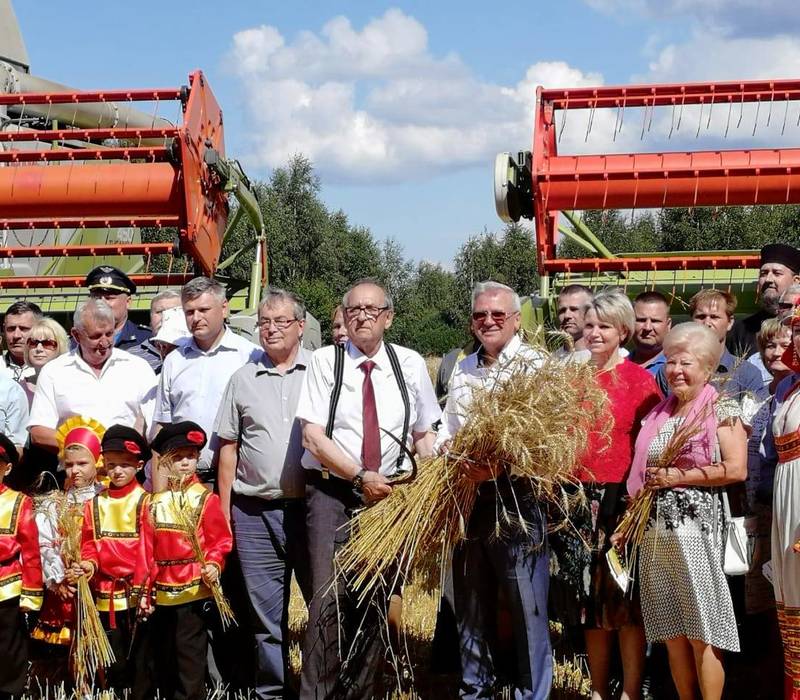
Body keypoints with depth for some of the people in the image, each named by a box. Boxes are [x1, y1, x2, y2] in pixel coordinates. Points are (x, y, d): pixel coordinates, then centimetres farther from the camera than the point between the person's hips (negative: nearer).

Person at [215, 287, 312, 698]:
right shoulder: (243, 378, 11)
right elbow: (228, 446, 12)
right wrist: (224, 508, 7)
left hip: (309, 506, -2)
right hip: (253, 510, 2)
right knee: (266, 613, 9)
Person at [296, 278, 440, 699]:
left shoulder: (410, 364, 6)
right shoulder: (326, 361, -2)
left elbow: (424, 435, 11)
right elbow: (313, 436, -8)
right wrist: (361, 477, -15)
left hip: (388, 493, 3)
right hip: (331, 491, -3)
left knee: (375, 600, 9)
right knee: (330, 597, -14)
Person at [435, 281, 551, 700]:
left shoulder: (534, 365, -4)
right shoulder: (463, 370, 16)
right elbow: (447, 429, 22)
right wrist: (445, 449, -1)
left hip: (516, 498, -6)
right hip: (466, 499, 6)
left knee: (527, 606, -3)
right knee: (470, 604, 14)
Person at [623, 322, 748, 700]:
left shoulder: (722, 409, -1)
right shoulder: (658, 414, 16)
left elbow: (736, 469, -12)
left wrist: (680, 477, -11)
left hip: (695, 527, -6)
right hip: (654, 527, 6)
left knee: (701, 633, -4)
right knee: (672, 632, 9)